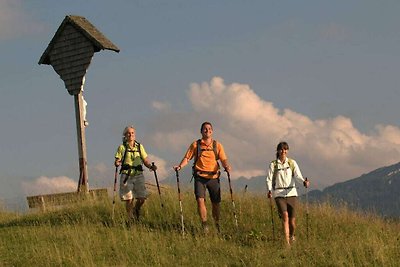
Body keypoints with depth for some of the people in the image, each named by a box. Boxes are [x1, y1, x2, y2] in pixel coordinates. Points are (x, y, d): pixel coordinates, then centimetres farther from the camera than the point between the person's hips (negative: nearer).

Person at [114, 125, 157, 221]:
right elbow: (117, 161, 0)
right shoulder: (122, 147, 3)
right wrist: (117, 163, -23)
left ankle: (136, 210, 25)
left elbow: (145, 161, 10)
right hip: (126, 176, -2)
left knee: (142, 197, -6)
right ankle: (131, 218, 8)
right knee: (129, 199, -6)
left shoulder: (140, 147, 10)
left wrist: (151, 166, -9)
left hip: (138, 175, 2)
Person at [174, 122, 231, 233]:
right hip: (200, 177, -1)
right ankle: (204, 224, -8)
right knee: (200, 200, -15)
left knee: (216, 203, 5)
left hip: (213, 177, 1)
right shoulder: (196, 144, 6)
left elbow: (223, 159, 2)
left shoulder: (217, 145, 9)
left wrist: (226, 166, -20)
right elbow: (187, 158, 4)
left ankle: (217, 225, 23)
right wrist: (180, 166, -14)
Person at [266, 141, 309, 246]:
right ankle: (287, 243, -20)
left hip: (291, 193, 2)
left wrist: (304, 181, -25)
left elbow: (297, 176, -4)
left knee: (292, 220, 2)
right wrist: (269, 190, -18)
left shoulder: (292, 163, 7)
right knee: (285, 216, -20)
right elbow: (269, 179, 1)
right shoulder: (273, 164, 3)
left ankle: (292, 236, 33)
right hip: (279, 194, -2)